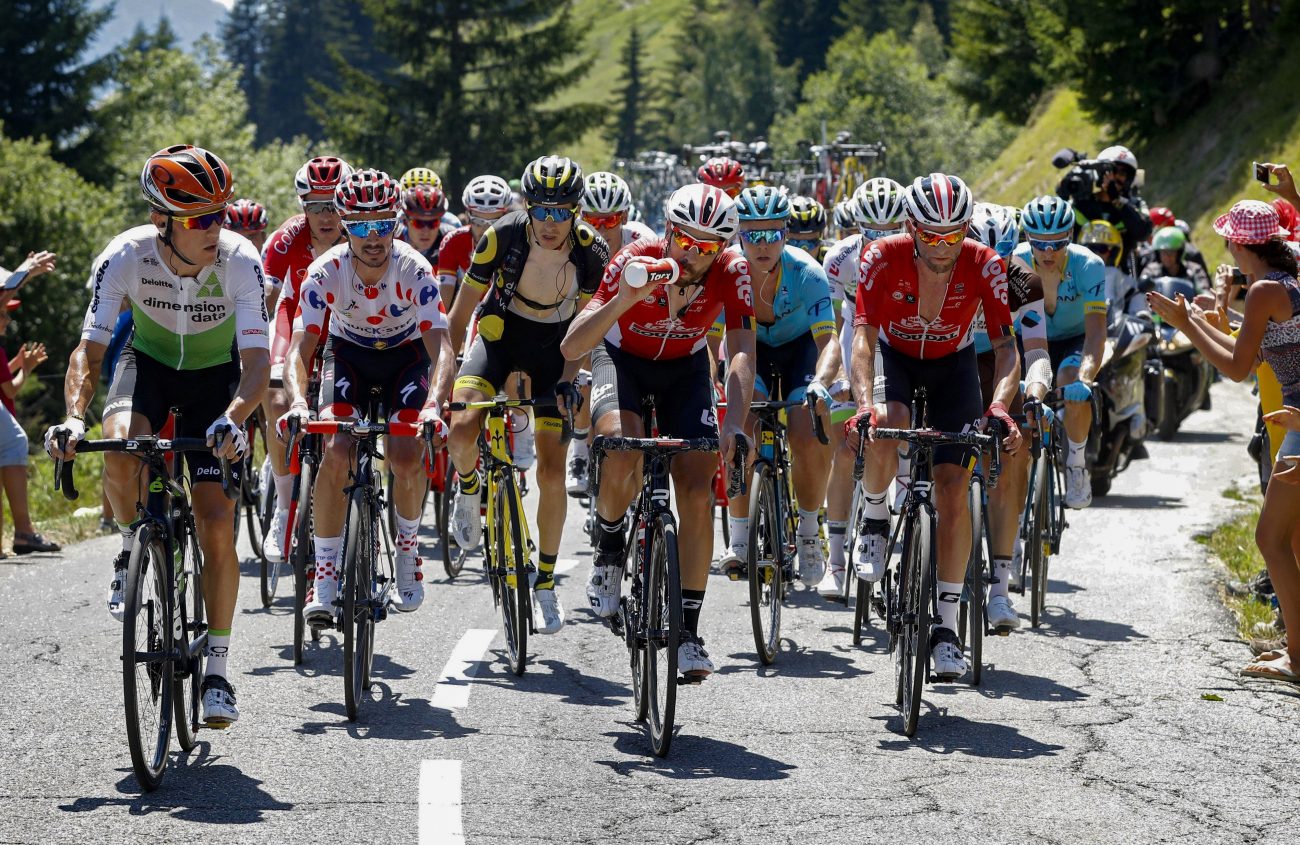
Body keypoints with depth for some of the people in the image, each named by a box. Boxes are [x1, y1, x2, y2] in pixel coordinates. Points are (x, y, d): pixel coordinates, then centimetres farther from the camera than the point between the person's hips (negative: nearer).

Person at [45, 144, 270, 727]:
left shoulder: (240, 261, -30)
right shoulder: (125, 257, -28)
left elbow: (258, 361, -33)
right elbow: (89, 349, -27)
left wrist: (232, 418, -53)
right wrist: (74, 417, -46)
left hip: (216, 376, 0)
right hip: (148, 362, 0)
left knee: (216, 524, -10)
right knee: (120, 444, -35)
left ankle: (216, 669, 4)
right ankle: (132, 549, -4)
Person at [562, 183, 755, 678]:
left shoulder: (732, 273, -26)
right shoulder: (635, 262, -31)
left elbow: (741, 354, -31)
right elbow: (572, 348, -36)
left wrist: (734, 425, -47)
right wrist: (624, 299, -52)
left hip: (686, 369, 2)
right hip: (623, 359, -2)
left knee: (697, 492, -12)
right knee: (623, 454, -32)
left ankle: (689, 628, -3)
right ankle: (609, 545, -1)